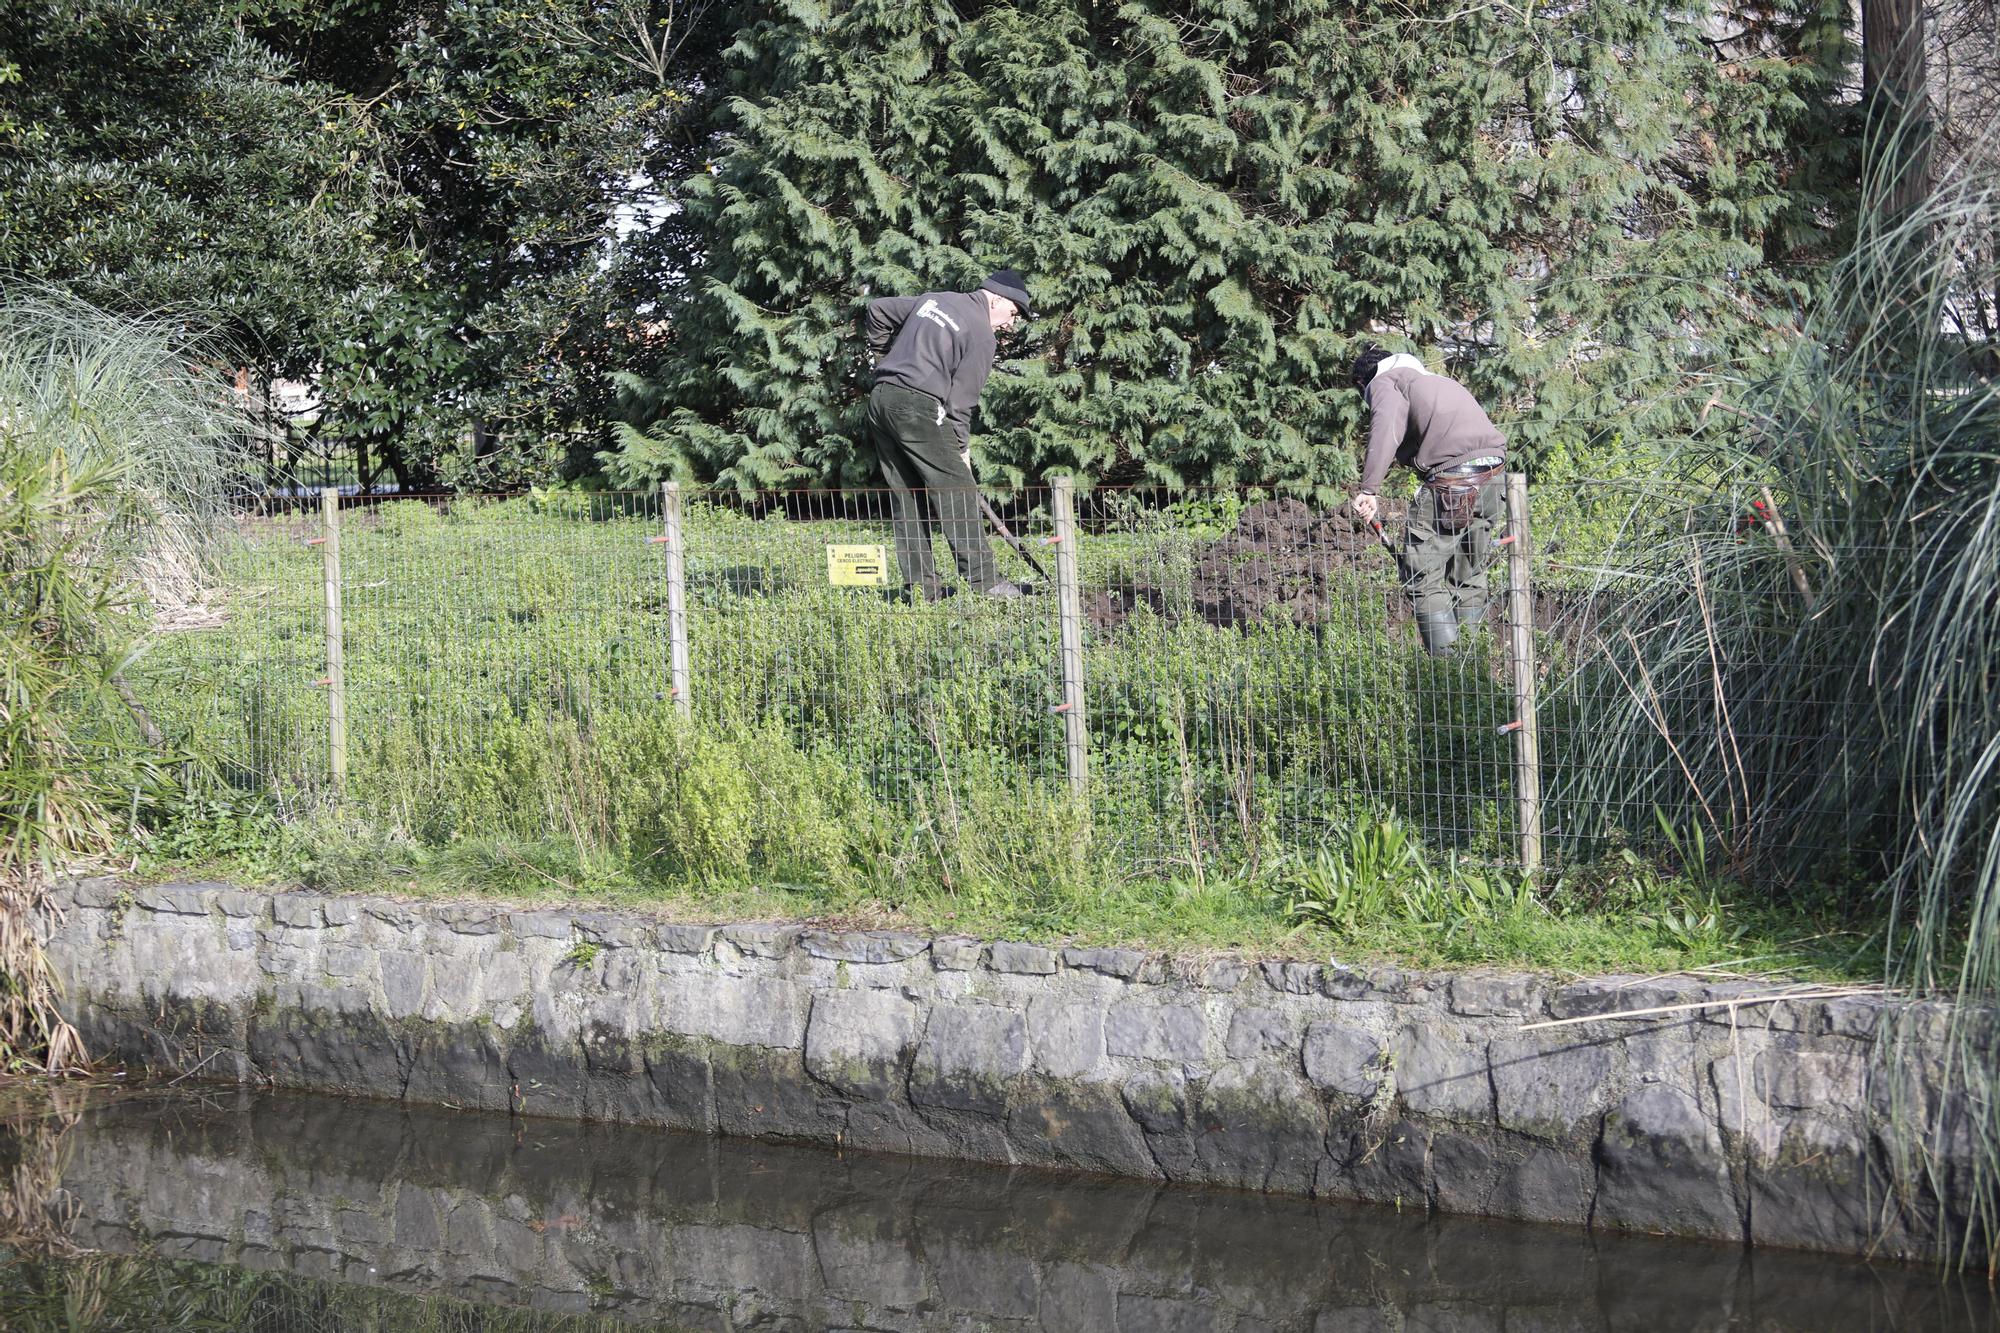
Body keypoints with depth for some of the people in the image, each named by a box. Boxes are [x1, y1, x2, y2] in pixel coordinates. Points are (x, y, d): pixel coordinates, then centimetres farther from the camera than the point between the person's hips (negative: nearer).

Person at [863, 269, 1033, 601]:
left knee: (907, 497, 10)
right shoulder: (981, 335, -3)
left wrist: (882, 355, 35)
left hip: (880, 398, 8)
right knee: (957, 492, -4)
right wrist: (961, 449, 2)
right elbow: (961, 400, -5)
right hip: (918, 405, -8)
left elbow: (877, 311, 27)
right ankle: (983, 579, -7)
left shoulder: (932, 299, 19)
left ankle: (920, 585, 9)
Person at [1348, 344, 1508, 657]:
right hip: (1495, 475, 8)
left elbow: (1386, 428, -13)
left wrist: (1368, 489, -20)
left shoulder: (1384, 382, 10)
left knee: (1423, 576, 0)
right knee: (1470, 575, 20)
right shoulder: (1435, 380, 34)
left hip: (1453, 477, -8)